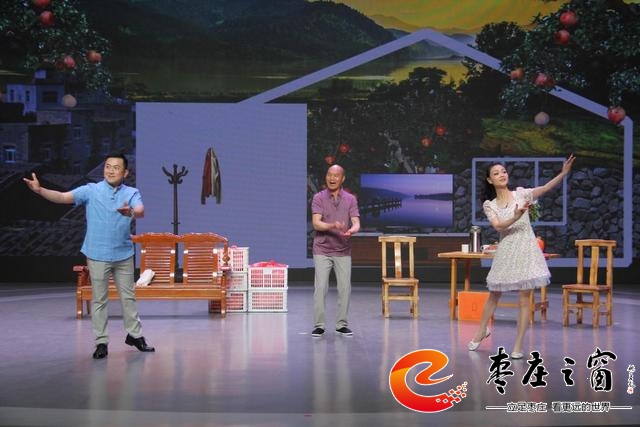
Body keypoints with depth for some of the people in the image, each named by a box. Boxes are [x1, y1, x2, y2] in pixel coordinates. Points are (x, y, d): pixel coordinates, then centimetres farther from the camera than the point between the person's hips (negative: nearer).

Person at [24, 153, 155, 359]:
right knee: (99, 299, 4)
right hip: (98, 255, -2)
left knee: (128, 296, 13)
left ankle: (134, 335, 28)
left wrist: (131, 212, -45)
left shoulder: (131, 193, -2)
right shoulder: (91, 190, -5)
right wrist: (40, 190, -31)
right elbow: (63, 197, -14)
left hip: (124, 255, 2)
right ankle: (101, 342, 14)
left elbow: (140, 211, -21)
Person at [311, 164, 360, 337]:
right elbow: (316, 223, -11)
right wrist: (332, 226, -30)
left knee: (345, 288, 2)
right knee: (320, 287, -7)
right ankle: (319, 325, 2)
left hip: (343, 251, 2)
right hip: (322, 250, -2)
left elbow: (356, 222, -4)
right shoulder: (319, 198, -1)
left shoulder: (350, 199, 5)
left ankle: (341, 324, 14)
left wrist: (352, 230, -27)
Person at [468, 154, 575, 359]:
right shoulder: (489, 205, 4)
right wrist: (516, 217, -30)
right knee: (494, 295, 14)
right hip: (505, 251, 2)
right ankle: (482, 330, 37)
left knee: (524, 299, -2)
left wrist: (563, 173, -28)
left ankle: (518, 345, 6)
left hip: (525, 249, -2)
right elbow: (498, 226, -12)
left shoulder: (520, 193, 2)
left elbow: (544, 188, -13)